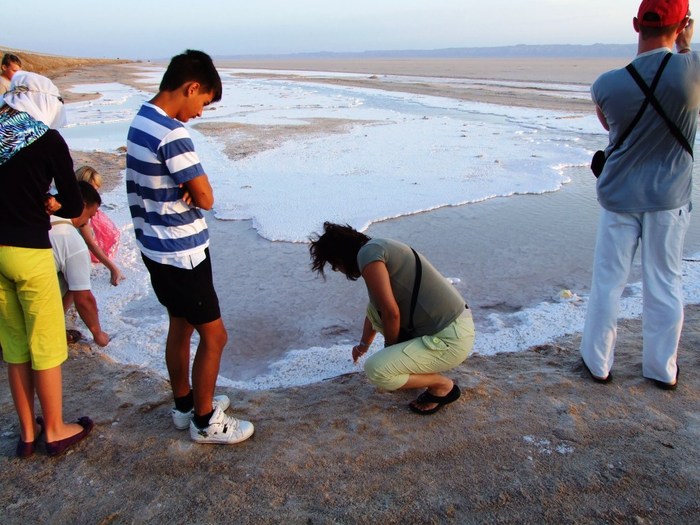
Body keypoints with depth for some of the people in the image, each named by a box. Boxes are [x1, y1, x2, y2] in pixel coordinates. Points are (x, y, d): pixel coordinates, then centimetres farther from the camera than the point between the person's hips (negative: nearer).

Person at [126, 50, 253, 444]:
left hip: (158, 247, 10)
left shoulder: (142, 120, 7)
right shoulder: (172, 134, -24)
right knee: (214, 335, 3)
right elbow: (206, 200, -22)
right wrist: (194, 188, -2)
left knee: (181, 326, 22)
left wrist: (188, 186, -13)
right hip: (181, 253, -10)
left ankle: (185, 405, 37)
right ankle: (205, 422, 19)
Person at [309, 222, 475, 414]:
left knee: (375, 370, -10)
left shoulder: (367, 253, -14)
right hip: (450, 326, 10)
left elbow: (391, 313, -19)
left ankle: (443, 386, 7)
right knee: (375, 308, 16)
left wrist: (390, 346, 2)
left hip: (450, 340, -9)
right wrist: (364, 344, 47)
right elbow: (375, 311, 32)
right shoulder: (378, 249, 16)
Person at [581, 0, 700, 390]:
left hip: (619, 197, 0)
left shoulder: (607, 84, -12)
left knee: (608, 282, 11)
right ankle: (662, 369, 26)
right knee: (665, 285, 12)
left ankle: (598, 361, 23)